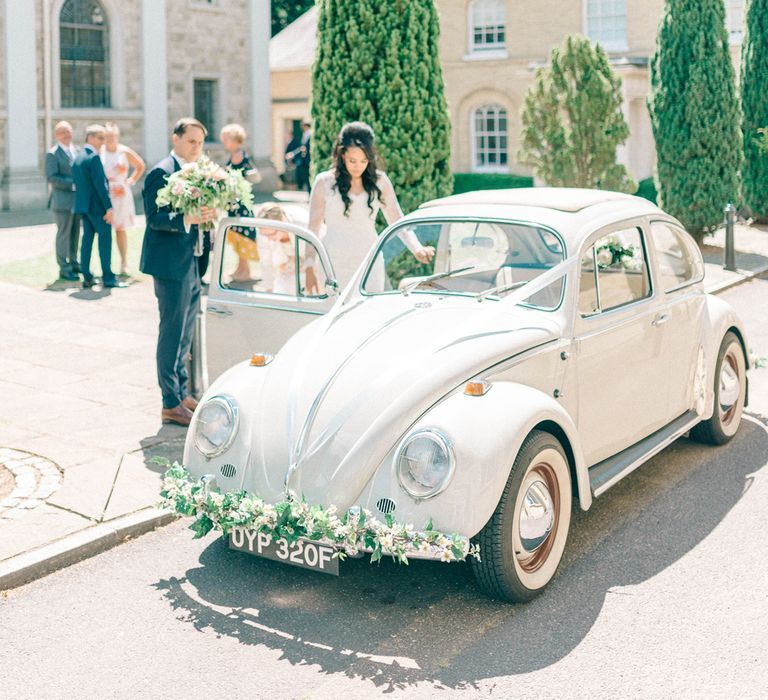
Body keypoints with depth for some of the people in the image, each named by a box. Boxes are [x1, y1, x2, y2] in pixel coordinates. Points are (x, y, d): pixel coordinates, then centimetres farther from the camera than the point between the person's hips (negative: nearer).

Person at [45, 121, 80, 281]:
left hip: (76, 200, 7)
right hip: (62, 201, -7)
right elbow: (51, 177, -15)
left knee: (75, 233, 12)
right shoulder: (53, 154, -8)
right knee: (63, 234, -2)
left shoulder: (75, 151, 14)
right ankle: (64, 268, 3)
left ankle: (73, 262, 24)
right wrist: (72, 184, -19)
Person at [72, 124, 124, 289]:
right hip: (97, 206, -9)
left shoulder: (77, 158, 13)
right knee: (105, 238, -3)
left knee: (87, 238, 10)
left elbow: (78, 183, 16)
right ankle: (108, 278, -2)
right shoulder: (93, 157, -15)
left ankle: (87, 278, 10)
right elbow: (101, 185, -19)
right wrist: (109, 207, -19)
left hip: (83, 204, 9)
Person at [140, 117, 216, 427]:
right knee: (172, 331, -4)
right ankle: (171, 404, 3)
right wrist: (188, 219, -32)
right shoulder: (161, 173, -12)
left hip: (193, 262, 9)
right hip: (171, 264, -9)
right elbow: (154, 217, -20)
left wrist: (209, 217, 5)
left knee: (185, 332, 15)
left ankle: (183, 393, 26)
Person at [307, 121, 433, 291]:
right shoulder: (324, 183, 1)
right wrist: (310, 269, -1)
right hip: (334, 267, -2)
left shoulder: (379, 181, 7)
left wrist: (417, 249, -9)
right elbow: (313, 228, 5)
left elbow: (398, 222, 8)